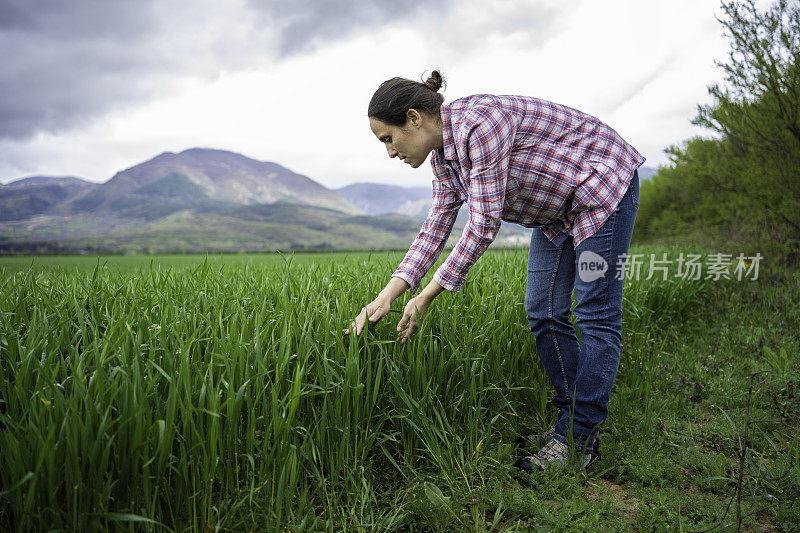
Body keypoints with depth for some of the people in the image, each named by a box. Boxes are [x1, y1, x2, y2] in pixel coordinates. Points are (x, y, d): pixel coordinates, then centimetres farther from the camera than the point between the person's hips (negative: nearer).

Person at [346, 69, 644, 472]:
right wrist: (387, 295, -12)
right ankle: (570, 420, 15)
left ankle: (580, 440, 1)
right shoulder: (445, 157, -2)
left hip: (602, 183, -9)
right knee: (544, 314, 4)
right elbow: (435, 228, -3)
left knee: (596, 316, -7)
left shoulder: (479, 123, -31)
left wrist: (427, 296, -27)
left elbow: (484, 224, -32)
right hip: (556, 207, 9)